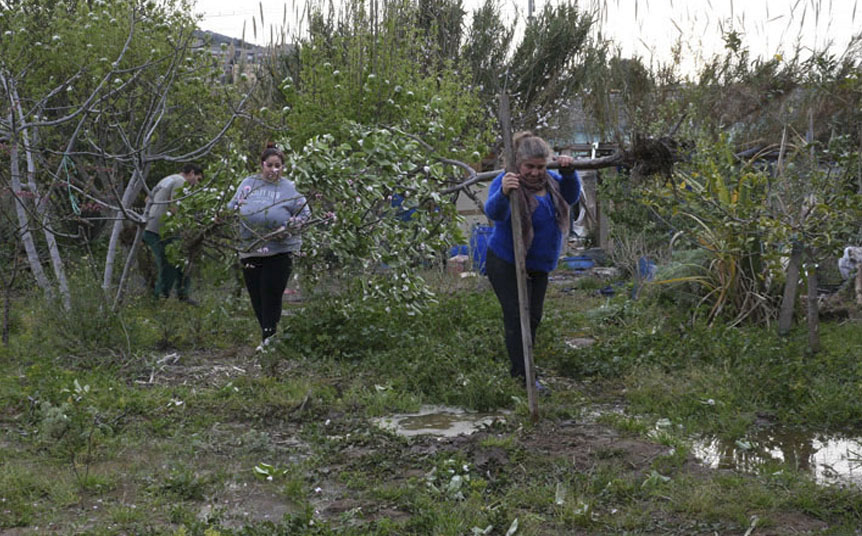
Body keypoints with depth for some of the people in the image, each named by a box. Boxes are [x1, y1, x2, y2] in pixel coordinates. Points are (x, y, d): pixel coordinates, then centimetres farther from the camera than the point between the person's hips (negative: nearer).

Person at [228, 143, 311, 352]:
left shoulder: (289, 188, 1)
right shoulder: (248, 183, 10)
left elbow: (305, 214, 3)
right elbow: (232, 207, 17)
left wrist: (289, 228, -13)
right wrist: (233, 211, -6)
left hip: (280, 251, -3)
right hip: (250, 250, 4)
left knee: (271, 295, -5)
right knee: (256, 295, 8)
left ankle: (268, 338, 4)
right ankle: (267, 333, 24)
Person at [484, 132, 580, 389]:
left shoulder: (548, 179, 0)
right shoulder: (507, 182, -22)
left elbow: (570, 197, -1)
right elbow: (494, 212, -38)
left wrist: (568, 173, -19)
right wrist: (504, 193, -60)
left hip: (538, 266, 8)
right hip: (506, 264, -8)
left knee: (533, 317, 14)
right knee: (518, 317, -12)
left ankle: (521, 368, 28)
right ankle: (522, 375, -9)